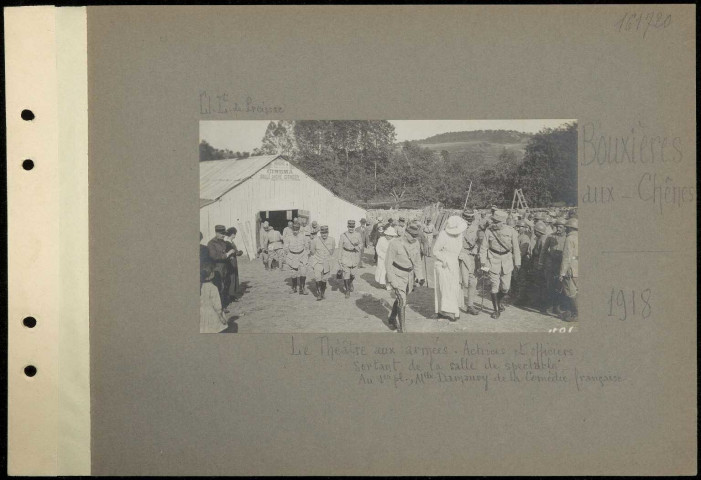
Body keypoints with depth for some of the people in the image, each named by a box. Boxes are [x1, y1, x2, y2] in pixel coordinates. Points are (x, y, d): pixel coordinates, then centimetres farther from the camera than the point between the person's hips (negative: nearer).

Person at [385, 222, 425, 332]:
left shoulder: (415, 243, -2)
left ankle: (392, 318, 44)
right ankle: (402, 330, -5)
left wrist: (420, 277, 4)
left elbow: (417, 261, 10)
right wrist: (391, 280, -16)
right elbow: (388, 263, -13)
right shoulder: (395, 244, -19)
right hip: (397, 276, -6)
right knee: (402, 302, -12)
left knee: (400, 299, 20)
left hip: (409, 275, 6)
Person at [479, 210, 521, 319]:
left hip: (506, 262, 1)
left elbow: (516, 248, 4)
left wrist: (517, 263, 6)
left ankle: (499, 302, 35)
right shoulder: (489, 231, -7)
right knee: (495, 287, -4)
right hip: (493, 262, -1)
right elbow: (484, 247, 0)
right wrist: (483, 262, -5)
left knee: (505, 287, 4)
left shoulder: (511, 232, -6)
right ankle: (496, 310, 11)